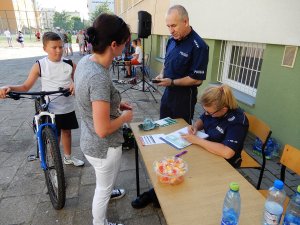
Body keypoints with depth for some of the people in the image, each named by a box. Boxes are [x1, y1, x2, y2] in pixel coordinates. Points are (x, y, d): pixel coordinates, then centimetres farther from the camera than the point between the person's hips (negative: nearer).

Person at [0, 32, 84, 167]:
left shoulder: (70, 64, -3)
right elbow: (26, 86, -6)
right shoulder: (39, 65, -9)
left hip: (68, 107, 3)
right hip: (50, 109, -3)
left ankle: (68, 157, 41)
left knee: (66, 131, 19)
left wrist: (75, 85, -19)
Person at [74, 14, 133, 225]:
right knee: (103, 187, 20)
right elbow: (103, 129, -29)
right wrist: (125, 117, -13)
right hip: (103, 146, -8)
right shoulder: (99, 78, -34)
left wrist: (116, 104, 4)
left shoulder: (85, 61, -6)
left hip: (91, 141, 8)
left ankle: (107, 192, 67)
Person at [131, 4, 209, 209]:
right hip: (168, 93, 8)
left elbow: (197, 79, -18)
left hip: (184, 97, -7)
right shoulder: (172, 40, 4)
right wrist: (162, 74, -3)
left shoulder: (198, 46, -18)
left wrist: (172, 82, -21)